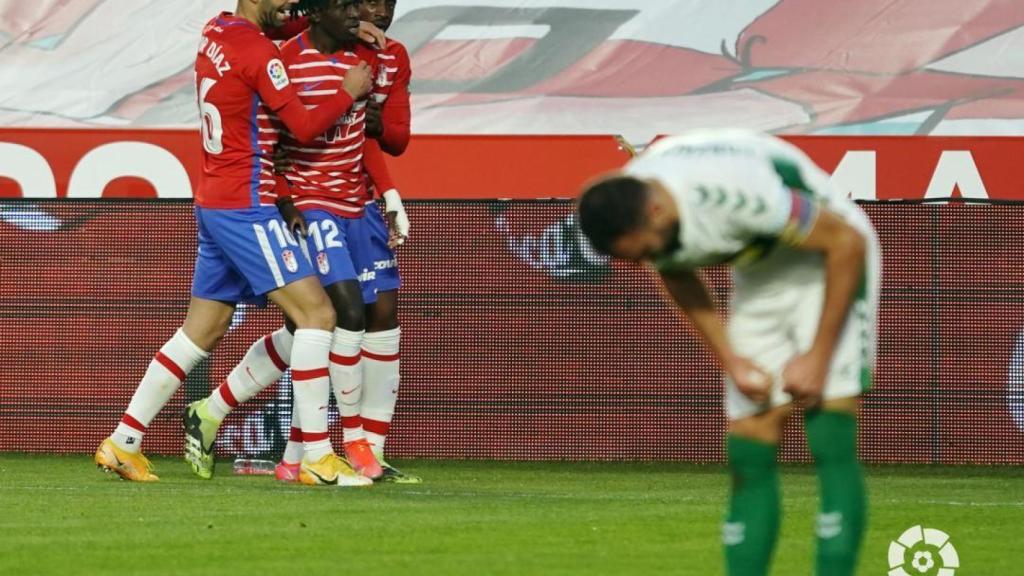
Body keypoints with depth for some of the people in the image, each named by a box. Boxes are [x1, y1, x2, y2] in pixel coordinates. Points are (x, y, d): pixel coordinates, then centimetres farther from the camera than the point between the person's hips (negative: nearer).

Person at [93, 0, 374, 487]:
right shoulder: (256, 50, -15)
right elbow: (304, 127, -15)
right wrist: (349, 93, 0)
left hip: (212, 204, 9)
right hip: (246, 206, -9)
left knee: (201, 331, 14)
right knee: (316, 313, -7)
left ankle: (122, 443, 15)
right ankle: (317, 458, -10)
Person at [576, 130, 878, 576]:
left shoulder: (735, 191, -38)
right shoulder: (627, 211, -16)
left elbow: (847, 241, -25)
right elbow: (680, 279, 7)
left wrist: (818, 356, -20)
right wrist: (731, 360, -3)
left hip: (829, 261, -6)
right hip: (760, 279, 6)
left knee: (831, 442, -18)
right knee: (748, 452, -2)